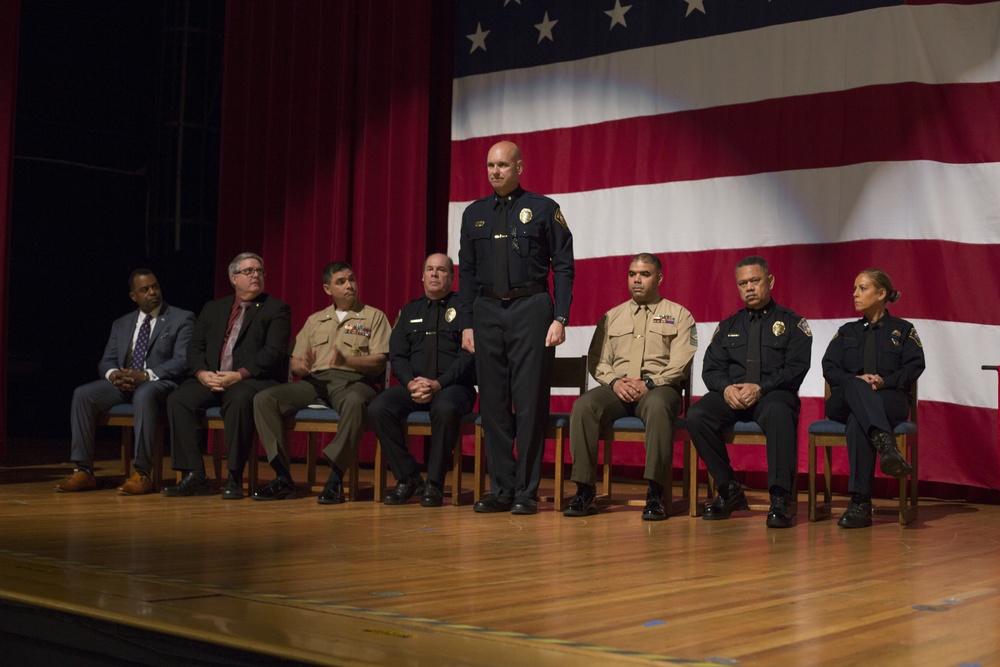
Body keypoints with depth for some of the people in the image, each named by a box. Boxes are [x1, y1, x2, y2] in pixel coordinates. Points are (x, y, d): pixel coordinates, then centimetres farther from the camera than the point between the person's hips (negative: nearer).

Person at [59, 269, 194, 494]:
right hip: (123, 383, 5)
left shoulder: (182, 319, 5)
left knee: (143, 395, -39)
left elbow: (182, 361, -8)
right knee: (82, 394, -20)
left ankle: (142, 474, -37)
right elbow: (106, 361, 16)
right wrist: (114, 374, -11)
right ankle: (84, 471, -19)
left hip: (159, 383, -5)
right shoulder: (121, 324, 21)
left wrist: (146, 375, -21)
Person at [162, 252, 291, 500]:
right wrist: (202, 373, -8)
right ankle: (194, 476, -20)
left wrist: (240, 375, -19)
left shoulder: (276, 309, 6)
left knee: (239, 400, -37)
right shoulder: (213, 308, 21)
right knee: (178, 399, -22)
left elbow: (274, 351, -8)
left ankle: (234, 479, -29)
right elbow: (195, 347, 13)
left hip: (253, 380, -4)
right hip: (211, 379, 5)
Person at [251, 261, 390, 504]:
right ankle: (283, 477, -21)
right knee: (263, 399, -20)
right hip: (315, 381, 4)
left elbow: (379, 363, 0)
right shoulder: (314, 320, 24)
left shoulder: (373, 316, 12)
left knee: (354, 402, -41)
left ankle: (336, 478, -34)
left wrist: (346, 360, -18)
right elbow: (295, 364, 17)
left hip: (352, 380, -4)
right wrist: (303, 365, -8)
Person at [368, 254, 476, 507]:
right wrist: (411, 383, -10)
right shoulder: (409, 311, 20)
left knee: (446, 409, -39)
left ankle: (434, 483, -22)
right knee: (377, 408, -24)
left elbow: (468, 355, -6)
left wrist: (438, 384, -18)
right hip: (413, 385, 4)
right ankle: (407, 478, -11)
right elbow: (397, 355, 12)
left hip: (453, 386, -4)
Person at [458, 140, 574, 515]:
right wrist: (466, 323, 7)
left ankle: (526, 492, 4)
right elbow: (467, 273, 14)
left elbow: (563, 267, 0)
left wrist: (560, 318, -8)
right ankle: (501, 490, 14)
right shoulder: (474, 214, 13)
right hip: (487, 311, 4)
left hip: (530, 309, -4)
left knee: (530, 402, -3)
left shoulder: (543, 210, 3)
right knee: (493, 404, 5)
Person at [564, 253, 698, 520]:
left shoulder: (678, 315, 12)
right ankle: (585, 490, -26)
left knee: (658, 406, -40)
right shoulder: (612, 317, 23)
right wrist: (614, 381, -6)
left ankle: (655, 493, -37)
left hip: (658, 387, -3)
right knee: (583, 406, -29)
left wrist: (649, 383, -15)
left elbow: (680, 363, 0)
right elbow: (597, 359, 15)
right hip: (616, 388, 3)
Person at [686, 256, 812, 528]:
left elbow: (796, 368, -2)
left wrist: (760, 388, -18)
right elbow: (711, 368, 12)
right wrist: (726, 388, -12)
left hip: (773, 393, -3)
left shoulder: (792, 323, 11)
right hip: (731, 395, 4)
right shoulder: (728, 326, 23)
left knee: (778, 413, -41)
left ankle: (780, 499, -35)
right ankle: (729, 490, -14)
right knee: (696, 416, -28)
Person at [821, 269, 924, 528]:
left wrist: (885, 381, -15)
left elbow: (915, 366, 4)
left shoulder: (903, 330, 20)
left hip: (889, 400, -2)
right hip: (845, 401, 2)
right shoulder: (847, 332, 28)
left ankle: (860, 503, -46)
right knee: (855, 386, -39)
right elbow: (829, 367, 12)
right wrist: (857, 380, -9)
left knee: (858, 422, -39)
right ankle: (886, 445, -61)